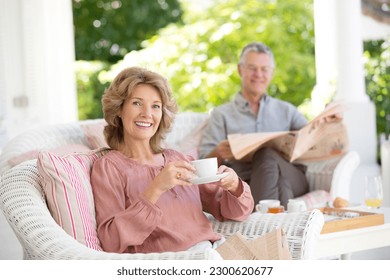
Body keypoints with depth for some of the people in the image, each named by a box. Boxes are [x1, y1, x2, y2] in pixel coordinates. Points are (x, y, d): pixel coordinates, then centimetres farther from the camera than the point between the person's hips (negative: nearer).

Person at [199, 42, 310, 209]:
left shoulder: (286, 111, 31)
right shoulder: (221, 114, 22)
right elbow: (204, 162, 9)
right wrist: (219, 154, -16)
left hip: (291, 178, 3)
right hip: (245, 181, -2)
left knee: (267, 154, -34)